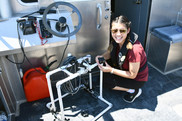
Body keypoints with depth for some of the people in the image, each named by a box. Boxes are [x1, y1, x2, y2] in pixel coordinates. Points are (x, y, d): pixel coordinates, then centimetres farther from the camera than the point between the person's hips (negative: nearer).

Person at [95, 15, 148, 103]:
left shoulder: (134, 49, -36)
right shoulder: (117, 40, -15)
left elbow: (132, 75, -25)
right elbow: (109, 52, 2)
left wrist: (111, 70, -26)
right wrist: (102, 57, -21)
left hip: (137, 79, -7)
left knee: (105, 80, -15)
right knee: (104, 65, -1)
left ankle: (133, 90, 0)